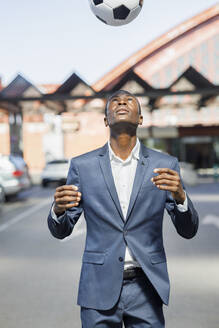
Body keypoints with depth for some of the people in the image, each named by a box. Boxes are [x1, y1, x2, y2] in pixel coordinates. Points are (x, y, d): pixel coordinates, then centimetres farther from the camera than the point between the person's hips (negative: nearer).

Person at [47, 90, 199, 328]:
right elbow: (61, 231, 3)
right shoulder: (82, 165, -1)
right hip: (99, 289, 0)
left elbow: (188, 231, -1)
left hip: (146, 289, 1)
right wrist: (58, 208, -20)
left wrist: (180, 196, -21)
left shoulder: (165, 165, -1)